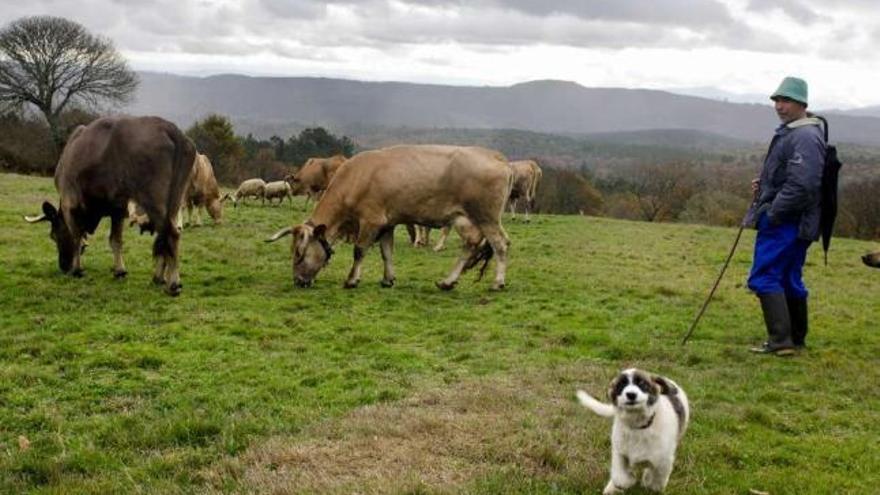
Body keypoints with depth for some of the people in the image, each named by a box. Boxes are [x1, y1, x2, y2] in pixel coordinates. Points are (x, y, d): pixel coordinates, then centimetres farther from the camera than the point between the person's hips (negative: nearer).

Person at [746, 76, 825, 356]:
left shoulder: (805, 137, -16)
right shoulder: (789, 133, 17)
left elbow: (801, 184, -25)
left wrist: (772, 212, -18)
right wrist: (763, 185, 9)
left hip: (785, 221, -10)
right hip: (792, 222, 10)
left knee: (763, 277, -10)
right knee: (789, 279, 15)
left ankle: (780, 340, -11)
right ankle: (796, 339, 24)